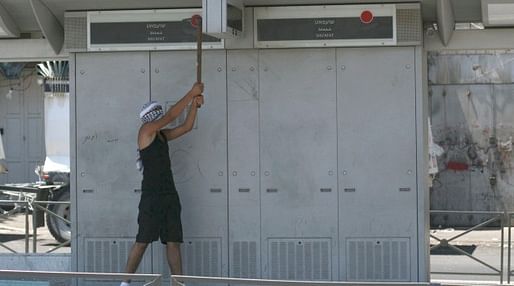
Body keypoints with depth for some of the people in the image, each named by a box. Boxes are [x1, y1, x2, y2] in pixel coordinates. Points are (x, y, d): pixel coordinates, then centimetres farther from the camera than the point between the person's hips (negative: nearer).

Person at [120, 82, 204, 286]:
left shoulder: (163, 135, 17)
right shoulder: (146, 130, -4)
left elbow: (186, 126, 16)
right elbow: (172, 115, -11)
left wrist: (194, 104, 5)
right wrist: (192, 93, -6)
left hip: (169, 194, 8)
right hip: (152, 195, -8)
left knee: (173, 242, 4)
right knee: (143, 241, -7)